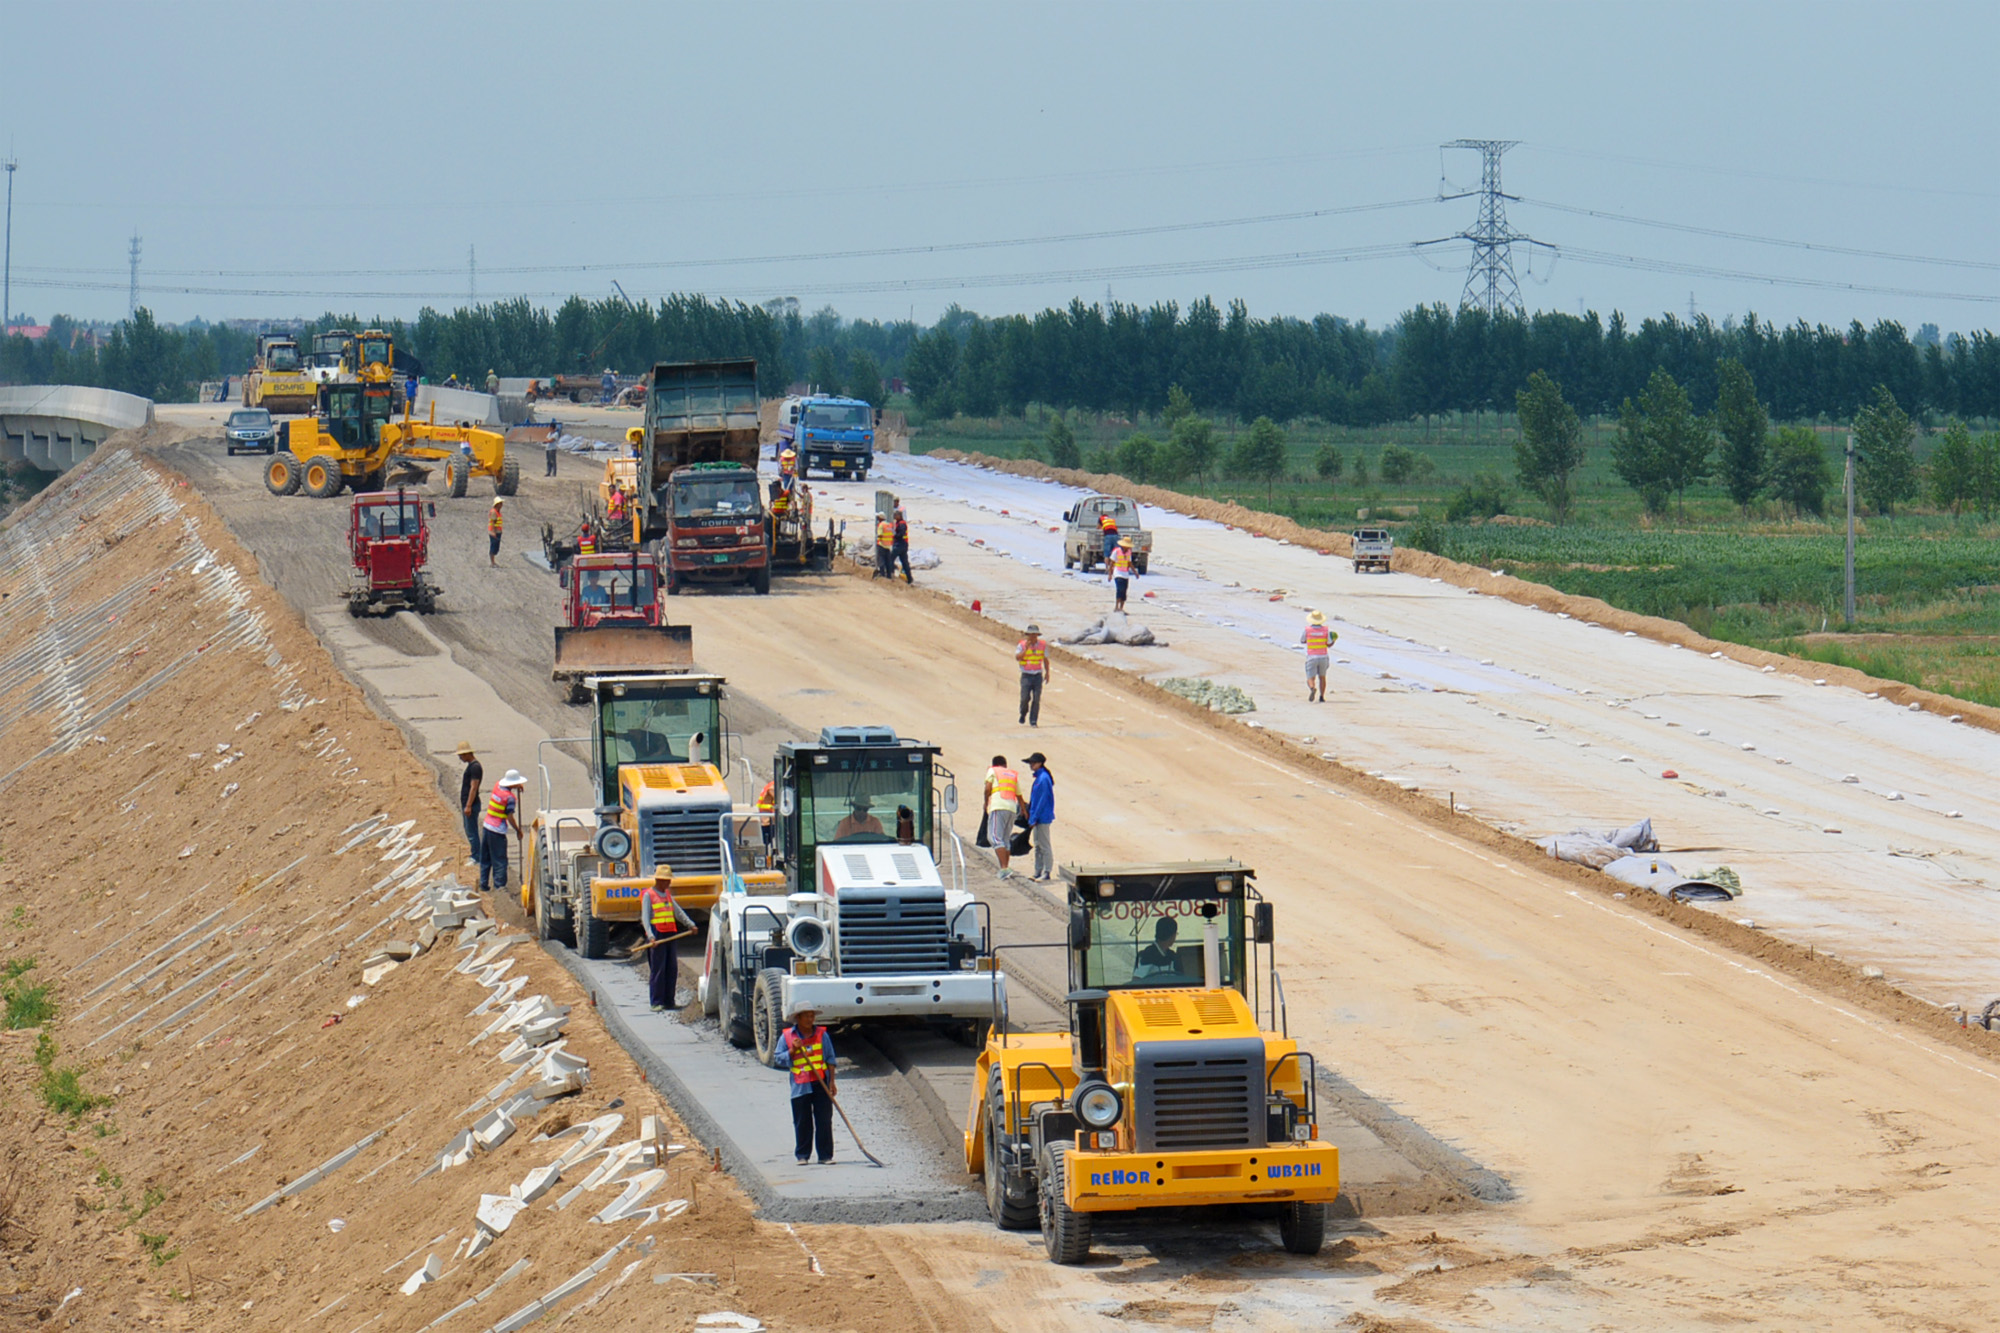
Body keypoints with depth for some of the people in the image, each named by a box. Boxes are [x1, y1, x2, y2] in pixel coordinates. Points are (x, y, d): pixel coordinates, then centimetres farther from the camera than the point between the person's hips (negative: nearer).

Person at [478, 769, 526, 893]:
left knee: (485, 859, 15)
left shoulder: (497, 786, 4)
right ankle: (499, 885, 0)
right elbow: (510, 817, -15)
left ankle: (483, 885, 20)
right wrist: (518, 831, -3)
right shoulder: (510, 797, -17)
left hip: (486, 826, 7)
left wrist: (517, 788, 19)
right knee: (499, 860, 1)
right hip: (497, 832, -7)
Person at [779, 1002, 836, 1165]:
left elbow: (830, 1059, 8)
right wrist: (793, 1050, -12)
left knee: (824, 1121, -1)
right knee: (802, 1123, 2)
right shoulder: (788, 1036, 4)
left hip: (821, 1084, 1)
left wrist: (831, 1081, 3)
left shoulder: (821, 1034, 7)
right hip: (800, 1086, -1)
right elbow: (780, 1059, 5)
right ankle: (802, 1155, 11)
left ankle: (825, 1155, 3)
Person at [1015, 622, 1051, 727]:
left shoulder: (1042, 645, 4)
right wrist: (1026, 649, -23)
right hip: (1026, 675, -1)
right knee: (1025, 697, -11)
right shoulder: (1022, 645, -3)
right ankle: (1023, 713, 19)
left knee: (1036, 699, -7)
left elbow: (1045, 660, 14)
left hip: (1038, 675, 1)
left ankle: (1033, 721, -1)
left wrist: (1047, 673, 13)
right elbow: (1017, 658, -16)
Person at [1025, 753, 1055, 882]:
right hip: (1037, 818, 10)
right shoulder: (1038, 778, 12)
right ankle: (1038, 871, 19)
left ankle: (1047, 873, -1)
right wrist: (1032, 816, 18)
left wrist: (1034, 818, -18)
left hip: (1043, 818, -10)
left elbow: (1042, 800, -19)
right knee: (1038, 845, 13)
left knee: (1044, 845, -5)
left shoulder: (1043, 779, -17)